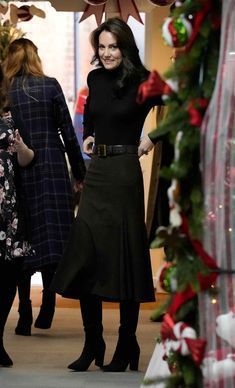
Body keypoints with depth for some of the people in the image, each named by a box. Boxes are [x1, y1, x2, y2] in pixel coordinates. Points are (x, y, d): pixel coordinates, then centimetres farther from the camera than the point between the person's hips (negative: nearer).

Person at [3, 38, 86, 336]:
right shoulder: (50, 86, 0)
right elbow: (68, 132, 0)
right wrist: (80, 173, 7)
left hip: (17, 171, 0)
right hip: (52, 167, 0)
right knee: (52, 234, 4)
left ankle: (25, 316, 4)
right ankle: (48, 300, -10)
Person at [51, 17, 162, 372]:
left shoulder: (142, 82, -8)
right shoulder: (95, 79, 9)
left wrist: (153, 141, -3)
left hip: (124, 172, -6)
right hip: (96, 171, 6)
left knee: (125, 256, 1)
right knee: (85, 254, 2)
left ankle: (127, 346, 11)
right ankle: (92, 344, 11)